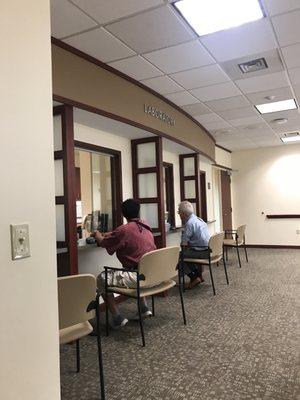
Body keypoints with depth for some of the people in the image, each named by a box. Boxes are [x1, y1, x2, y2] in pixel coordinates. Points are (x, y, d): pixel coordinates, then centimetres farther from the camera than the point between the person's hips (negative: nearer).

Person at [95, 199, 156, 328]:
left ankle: (117, 318, 6)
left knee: (102, 279, 5)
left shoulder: (124, 230, -15)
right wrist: (105, 234, 29)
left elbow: (103, 243, 0)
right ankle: (144, 308, 37)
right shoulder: (145, 226, 9)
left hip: (141, 278, -8)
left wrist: (98, 235, 20)